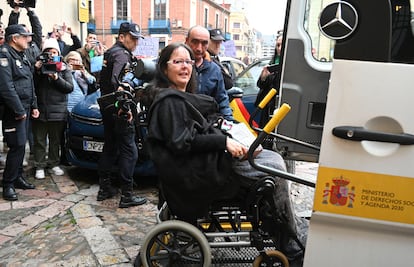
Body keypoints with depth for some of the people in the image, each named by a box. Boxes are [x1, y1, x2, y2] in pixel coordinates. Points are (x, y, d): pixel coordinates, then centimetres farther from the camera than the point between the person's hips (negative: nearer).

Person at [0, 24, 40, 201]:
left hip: (24, 108, 9)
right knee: (17, 146, -8)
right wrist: (19, 110, -20)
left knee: (21, 145, 13)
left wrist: (33, 106, 16)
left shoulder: (21, 56, 18)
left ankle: (18, 178, 24)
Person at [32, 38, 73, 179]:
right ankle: (39, 166, 14)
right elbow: (32, 86, 1)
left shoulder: (64, 68, 7)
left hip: (58, 111, 0)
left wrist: (57, 78, -15)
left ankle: (53, 164, 23)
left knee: (55, 140, 9)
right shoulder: (39, 66, 7)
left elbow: (70, 87, -2)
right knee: (39, 140, 4)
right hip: (40, 110, 0)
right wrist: (36, 71, -10)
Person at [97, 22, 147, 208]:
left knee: (110, 148, 16)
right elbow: (115, 81, -28)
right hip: (119, 109, -10)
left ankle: (104, 188, 25)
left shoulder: (109, 53, 18)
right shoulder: (122, 54, -13)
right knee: (129, 151, -5)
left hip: (106, 107, 10)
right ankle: (126, 195, -1)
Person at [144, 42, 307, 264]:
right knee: (275, 170, -11)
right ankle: (287, 241, 3)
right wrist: (224, 142, -21)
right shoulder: (169, 100, -11)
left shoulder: (181, 97, 20)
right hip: (198, 173, -10)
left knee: (274, 159, 4)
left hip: (208, 160, 10)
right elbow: (182, 143, -21)